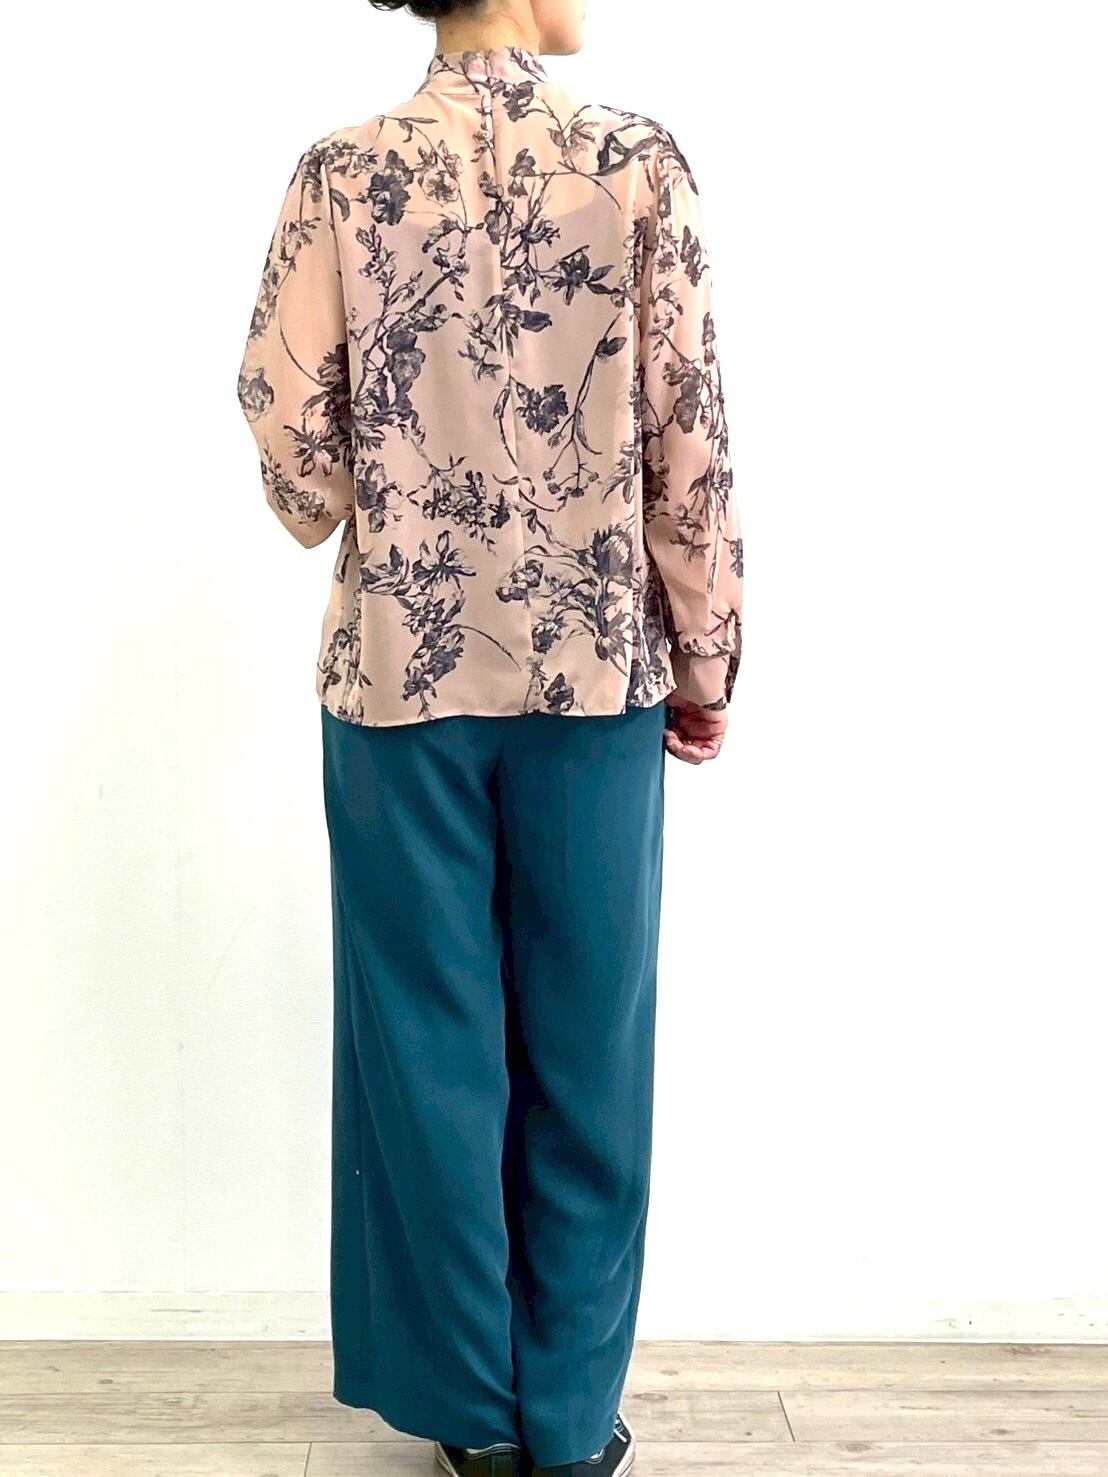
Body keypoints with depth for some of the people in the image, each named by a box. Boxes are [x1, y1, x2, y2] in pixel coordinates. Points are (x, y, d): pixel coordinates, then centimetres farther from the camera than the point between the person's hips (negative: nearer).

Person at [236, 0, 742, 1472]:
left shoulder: (345, 172, -2)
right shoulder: (637, 159, -4)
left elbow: (290, 418, -4)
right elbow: (691, 430, -5)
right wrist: (702, 658, 4)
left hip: (402, 666, 1)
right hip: (595, 665, 0)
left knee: (432, 1041, 11)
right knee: (584, 1045, 10)